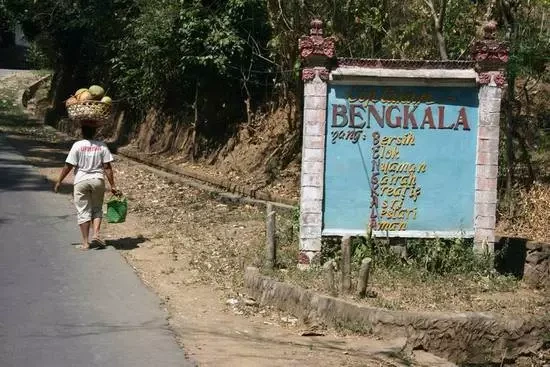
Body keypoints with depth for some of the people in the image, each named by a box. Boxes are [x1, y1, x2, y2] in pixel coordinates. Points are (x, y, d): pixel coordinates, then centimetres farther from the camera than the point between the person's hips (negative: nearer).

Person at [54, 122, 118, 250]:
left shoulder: (77, 146, -8)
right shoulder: (102, 146, -2)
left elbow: (68, 166, -8)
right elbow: (107, 167, -3)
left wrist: (59, 182, 1)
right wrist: (112, 186, 2)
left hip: (81, 181, -2)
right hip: (98, 181, 2)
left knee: (83, 212, 5)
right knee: (97, 209, 17)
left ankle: (85, 242, 5)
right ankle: (96, 234, -2)